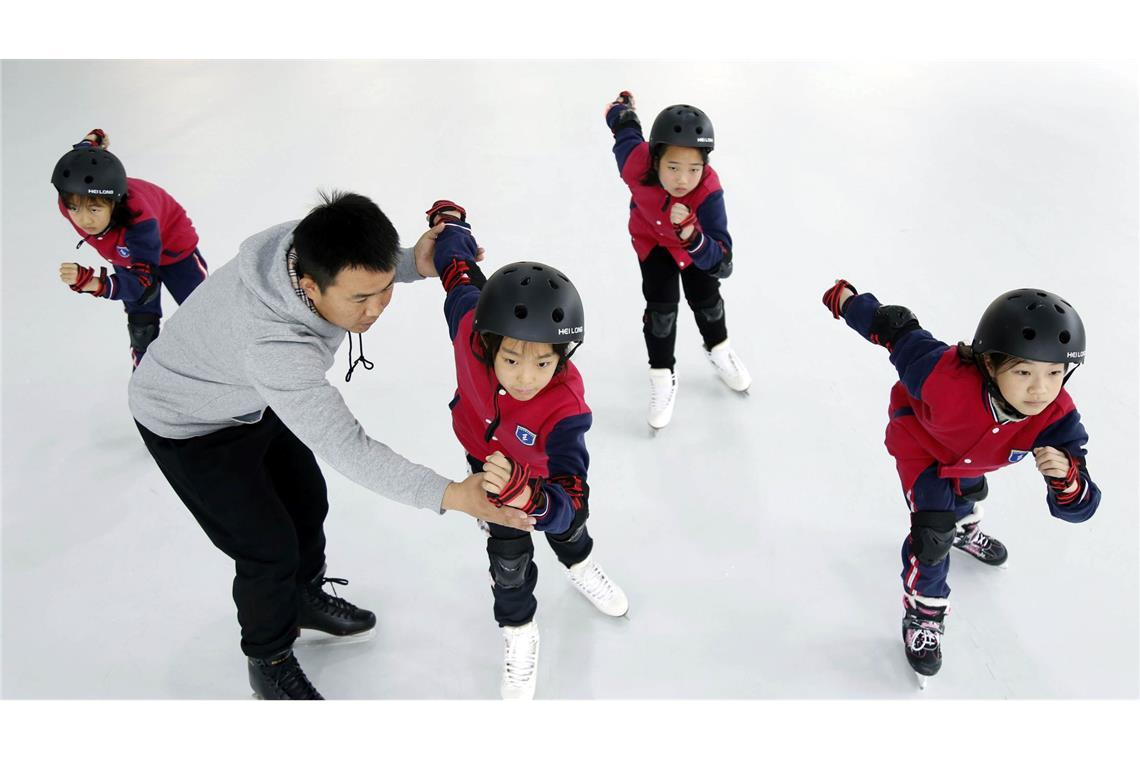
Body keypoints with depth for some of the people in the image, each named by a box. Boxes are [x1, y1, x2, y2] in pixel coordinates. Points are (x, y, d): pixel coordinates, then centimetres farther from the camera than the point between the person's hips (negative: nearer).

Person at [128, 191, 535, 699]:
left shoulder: (314, 248, -28)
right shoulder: (271, 343, -46)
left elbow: (370, 266, -3)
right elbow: (345, 448, -41)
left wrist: (414, 262, -23)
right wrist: (449, 495, -43)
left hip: (256, 397, 7)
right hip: (190, 427, -7)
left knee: (307, 503, 19)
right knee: (269, 547, 1)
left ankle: (305, 598, 47)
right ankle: (270, 661, 30)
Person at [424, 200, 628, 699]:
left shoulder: (565, 407, -47)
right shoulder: (471, 327, -40)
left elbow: (565, 499, -51)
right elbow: (461, 270, -19)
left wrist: (527, 494, -74)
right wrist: (449, 220, 2)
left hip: (544, 460, 0)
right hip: (489, 452, 1)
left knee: (569, 517, 27)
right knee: (509, 553, 4)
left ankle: (579, 565, 64)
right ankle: (518, 632, 33)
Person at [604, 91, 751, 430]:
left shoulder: (708, 193, -44)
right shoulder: (636, 161, -40)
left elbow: (720, 263, -46)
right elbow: (627, 127, -16)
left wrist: (691, 233, -64)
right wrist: (621, 105, 8)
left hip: (695, 237, 0)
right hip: (651, 236, 1)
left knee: (705, 298, 14)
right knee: (661, 304, -8)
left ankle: (718, 348, 46)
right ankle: (662, 375, 13)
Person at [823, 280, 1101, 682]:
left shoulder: (1057, 419, -38)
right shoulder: (946, 376, -49)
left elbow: (1078, 507, -34)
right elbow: (899, 329, -32)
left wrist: (1067, 475, -58)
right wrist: (846, 300, -15)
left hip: (971, 456, 4)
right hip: (919, 441, -4)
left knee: (966, 493, 35)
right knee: (934, 533, -11)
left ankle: (965, 529, 72)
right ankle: (922, 616, 16)